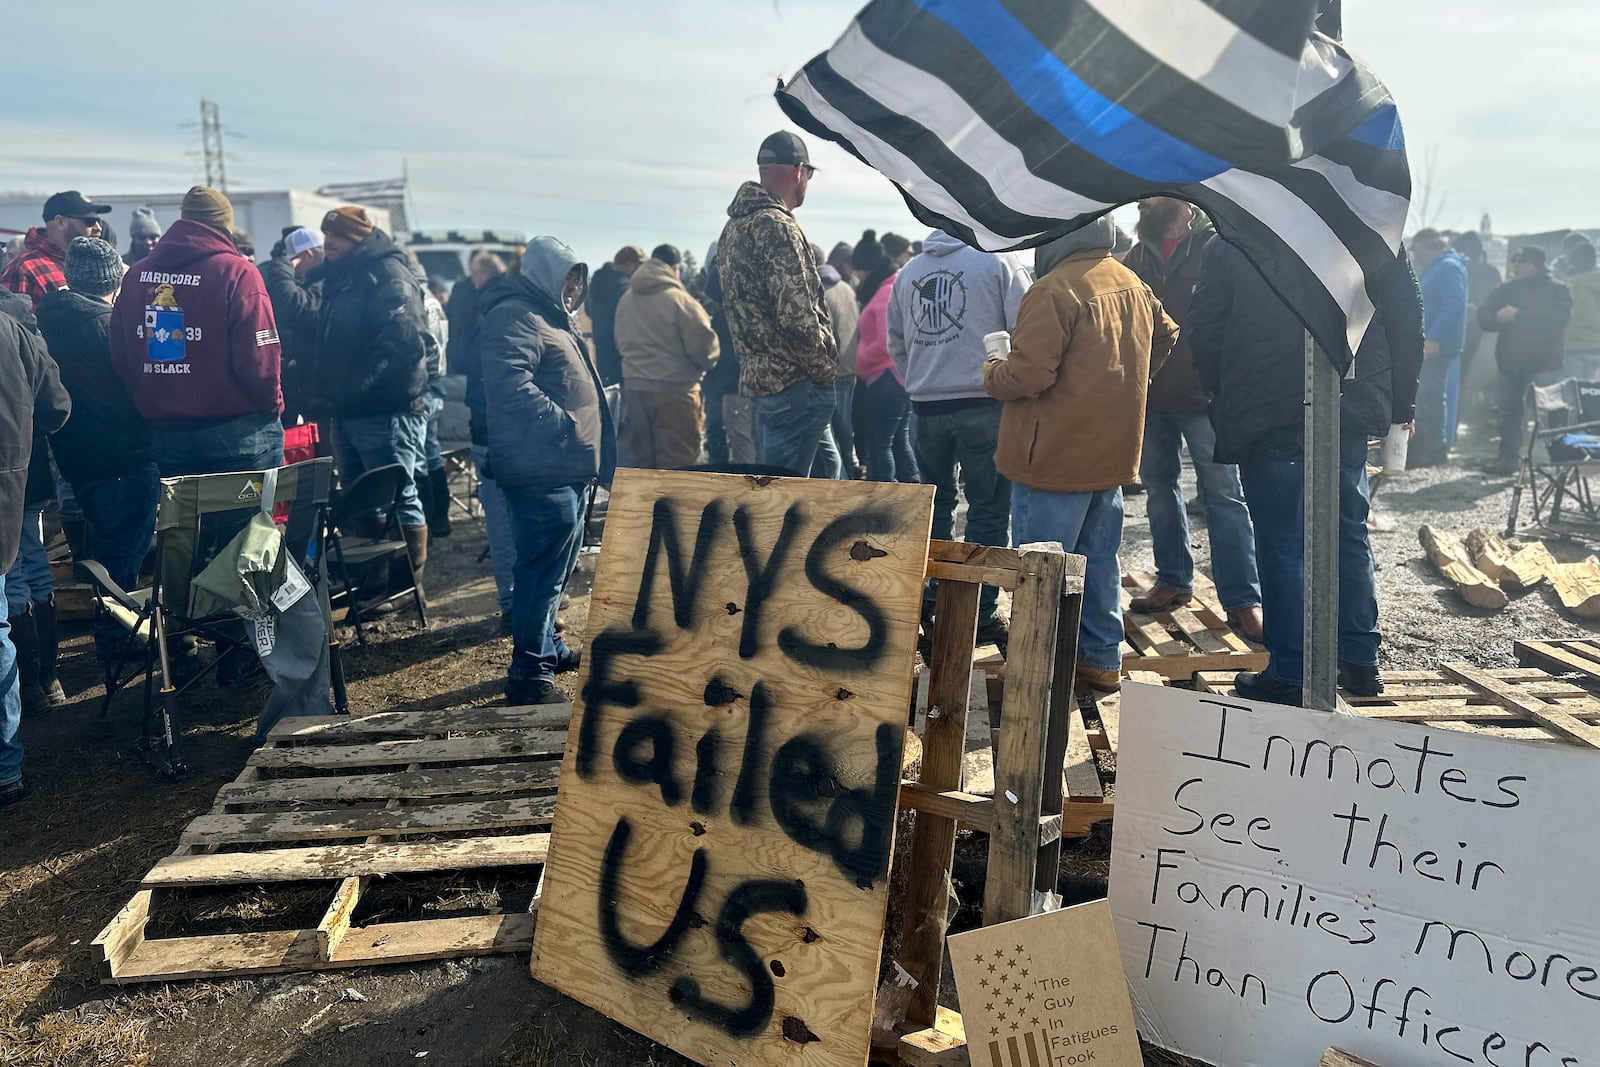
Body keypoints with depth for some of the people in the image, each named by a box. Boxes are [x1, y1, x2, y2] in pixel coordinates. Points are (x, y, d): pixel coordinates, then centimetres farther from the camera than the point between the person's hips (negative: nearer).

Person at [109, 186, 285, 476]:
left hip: (164, 433, 5)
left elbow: (119, 357, 6)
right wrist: (273, 407, -1)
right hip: (236, 430, -5)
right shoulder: (237, 272, -12)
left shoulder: (136, 275, 6)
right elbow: (259, 358, -16)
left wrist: (148, 406, 16)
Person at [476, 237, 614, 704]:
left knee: (557, 564, 21)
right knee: (544, 569, -8)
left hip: (565, 468, 11)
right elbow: (511, 385, -27)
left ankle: (546, 646, 35)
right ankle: (528, 673, -1)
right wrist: (565, 423, -23)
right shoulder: (514, 317, -12)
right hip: (542, 469, -11)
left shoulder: (550, 317, 23)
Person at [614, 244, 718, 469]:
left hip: (634, 387, 7)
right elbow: (704, 348, -12)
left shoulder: (626, 300, 7)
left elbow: (620, 343, 14)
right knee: (678, 464, 0)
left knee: (638, 458, 14)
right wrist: (709, 360, 8)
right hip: (674, 390, -6)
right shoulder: (680, 300, -13)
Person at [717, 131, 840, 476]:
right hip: (795, 382, -10)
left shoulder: (735, 225, 14)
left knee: (827, 467, 21)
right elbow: (797, 316, -23)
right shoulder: (777, 227, -17)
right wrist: (828, 367, -9)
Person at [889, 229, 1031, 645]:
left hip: (926, 408, 5)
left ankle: (931, 595, 29)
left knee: (935, 502, 20)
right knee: (989, 510, 2)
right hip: (985, 407, -5)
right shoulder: (1003, 262, -2)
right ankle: (981, 615, 6)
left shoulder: (908, 272, 13)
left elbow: (896, 346, 17)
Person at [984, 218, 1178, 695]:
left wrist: (991, 372, -3)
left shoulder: (1054, 291, -20)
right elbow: (1166, 336, 23)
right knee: (1099, 563, 18)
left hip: (1055, 458, -8)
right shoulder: (1132, 283, 8)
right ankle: (1103, 661, 27)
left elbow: (1028, 375, -23)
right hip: (1113, 455, 8)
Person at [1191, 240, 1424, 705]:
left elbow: (1204, 334, -1)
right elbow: (1407, 321, 6)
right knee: (1349, 534, 16)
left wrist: (1226, 401, 10)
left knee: (1281, 545, 1)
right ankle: (1360, 663, 23)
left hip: (1264, 417, -3)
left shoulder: (1228, 244, -2)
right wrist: (1402, 402, 14)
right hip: (1353, 409, 4)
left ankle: (1288, 675, 6)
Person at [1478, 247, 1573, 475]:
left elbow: (1557, 317, -18)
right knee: (1509, 411, 8)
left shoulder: (1556, 290, -1)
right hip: (1510, 360, 6)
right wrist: (1498, 317, -16)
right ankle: (1508, 456, 14)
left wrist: (1518, 316, -19)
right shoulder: (1507, 290, 15)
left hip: (1544, 363, -6)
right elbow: (1483, 315, 7)